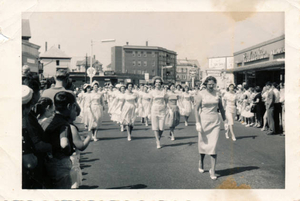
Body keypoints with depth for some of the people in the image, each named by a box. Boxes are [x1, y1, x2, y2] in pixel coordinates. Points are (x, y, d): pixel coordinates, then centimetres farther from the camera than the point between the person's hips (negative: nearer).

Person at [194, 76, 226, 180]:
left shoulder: (217, 94, 5)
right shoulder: (201, 94, -5)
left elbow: (221, 108, 15)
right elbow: (196, 109, -6)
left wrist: (224, 120, 15)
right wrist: (197, 123, -13)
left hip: (215, 121, 2)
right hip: (204, 120, -2)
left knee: (213, 146, -4)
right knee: (203, 144, 10)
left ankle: (212, 171, -1)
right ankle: (201, 161, 39)